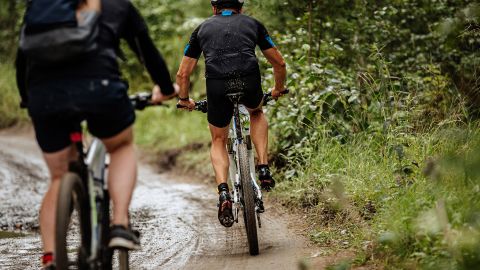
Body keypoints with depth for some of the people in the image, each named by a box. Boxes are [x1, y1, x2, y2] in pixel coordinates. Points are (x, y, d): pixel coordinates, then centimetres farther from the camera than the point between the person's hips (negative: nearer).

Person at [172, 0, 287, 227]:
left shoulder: (203, 28, 26)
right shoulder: (252, 24, 26)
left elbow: (183, 74, 26)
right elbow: (279, 63, 28)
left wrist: (184, 100, 43)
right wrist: (278, 90, 46)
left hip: (217, 85, 0)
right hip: (249, 82, 0)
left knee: (219, 141, 22)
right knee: (257, 113, 36)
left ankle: (224, 193, -1)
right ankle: (264, 169, 22)